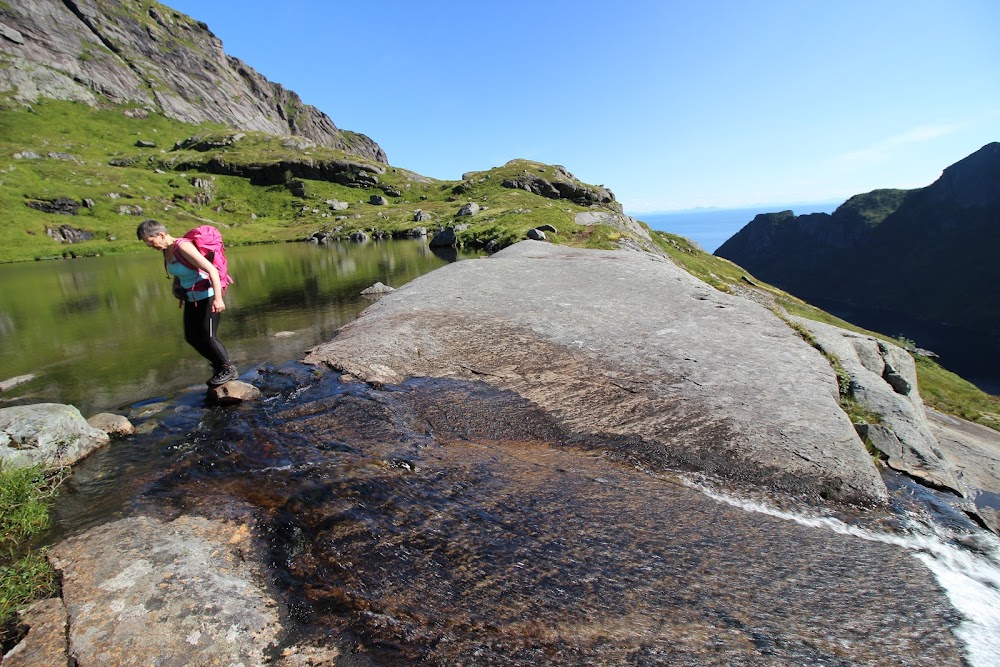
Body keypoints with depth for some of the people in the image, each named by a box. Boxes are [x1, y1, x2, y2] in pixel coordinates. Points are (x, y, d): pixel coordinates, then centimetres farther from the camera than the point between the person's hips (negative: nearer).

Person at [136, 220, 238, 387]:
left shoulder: (183, 247, -22)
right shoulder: (166, 250, 4)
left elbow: (212, 270, -28)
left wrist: (218, 298, -35)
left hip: (208, 296, -9)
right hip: (192, 298, 9)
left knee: (207, 337, -4)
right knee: (191, 337, 11)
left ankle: (229, 370, 13)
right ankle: (219, 366, 23)